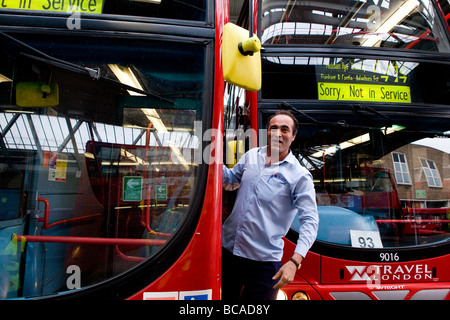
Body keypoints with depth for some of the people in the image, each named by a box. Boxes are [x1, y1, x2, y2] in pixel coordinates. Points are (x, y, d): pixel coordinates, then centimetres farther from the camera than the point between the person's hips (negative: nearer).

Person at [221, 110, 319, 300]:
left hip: (264, 261, -4)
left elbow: (310, 221, -13)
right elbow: (230, 181, 18)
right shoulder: (251, 156, 5)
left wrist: (294, 261, -24)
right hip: (228, 249, 5)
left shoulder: (300, 176, -10)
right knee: (228, 297, 20)